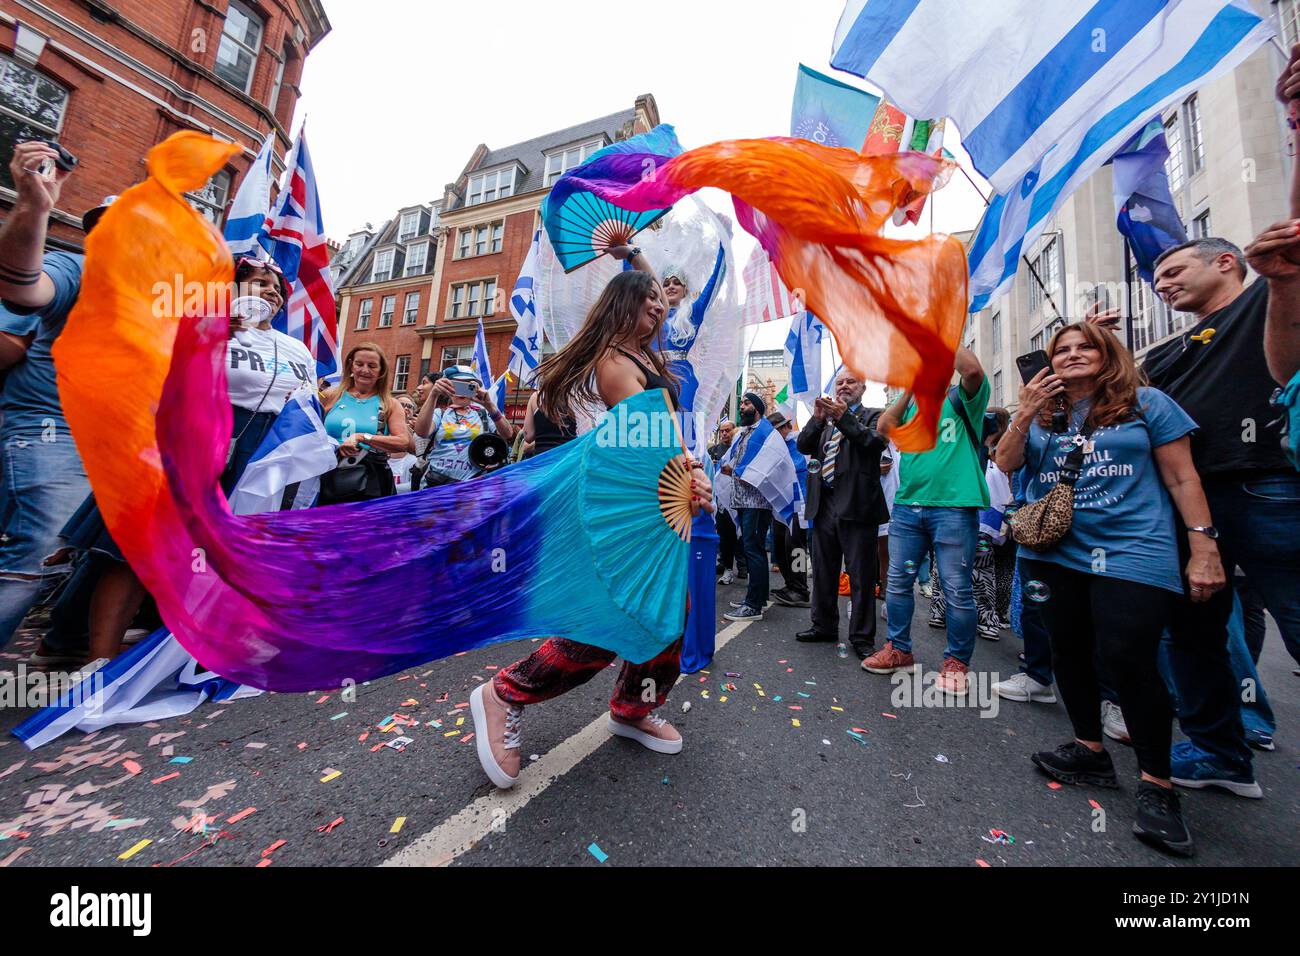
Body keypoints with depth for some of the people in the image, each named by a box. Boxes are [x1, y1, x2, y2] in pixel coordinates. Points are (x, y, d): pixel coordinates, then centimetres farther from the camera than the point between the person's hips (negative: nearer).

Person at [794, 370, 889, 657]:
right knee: (822, 572, 14)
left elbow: (875, 442, -13)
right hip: (824, 505, 5)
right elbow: (803, 446, 4)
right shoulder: (823, 420, 16)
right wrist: (817, 418, -9)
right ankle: (824, 627, 28)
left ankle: (862, 636, 16)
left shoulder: (874, 416, 5)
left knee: (861, 576, 3)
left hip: (857, 505, -4)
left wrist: (843, 417, -19)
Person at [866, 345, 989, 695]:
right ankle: (899, 651, 23)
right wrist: (909, 390, 6)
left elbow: (974, 369, -15)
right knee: (898, 582, 8)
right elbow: (885, 427, 2)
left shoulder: (961, 398, 6)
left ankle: (956, 662, 20)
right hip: (907, 507, 5)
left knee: (957, 591, 2)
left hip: (954, 508, -5)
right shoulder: (910, 406, 19)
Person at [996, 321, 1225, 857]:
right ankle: (1090, 751, 29)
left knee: (1127, 660, -10)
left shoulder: (1147, 404, 3)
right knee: (1069, 653, 11)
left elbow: (1182, 478, 0)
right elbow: (1005, 465, 0)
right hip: (1056, 552, 4)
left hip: (1132, 552, -4)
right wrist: (1025, 413, -10)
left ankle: (1157, 783, 10)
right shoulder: (1039, 416, 10)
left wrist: (1204, 547, -6)